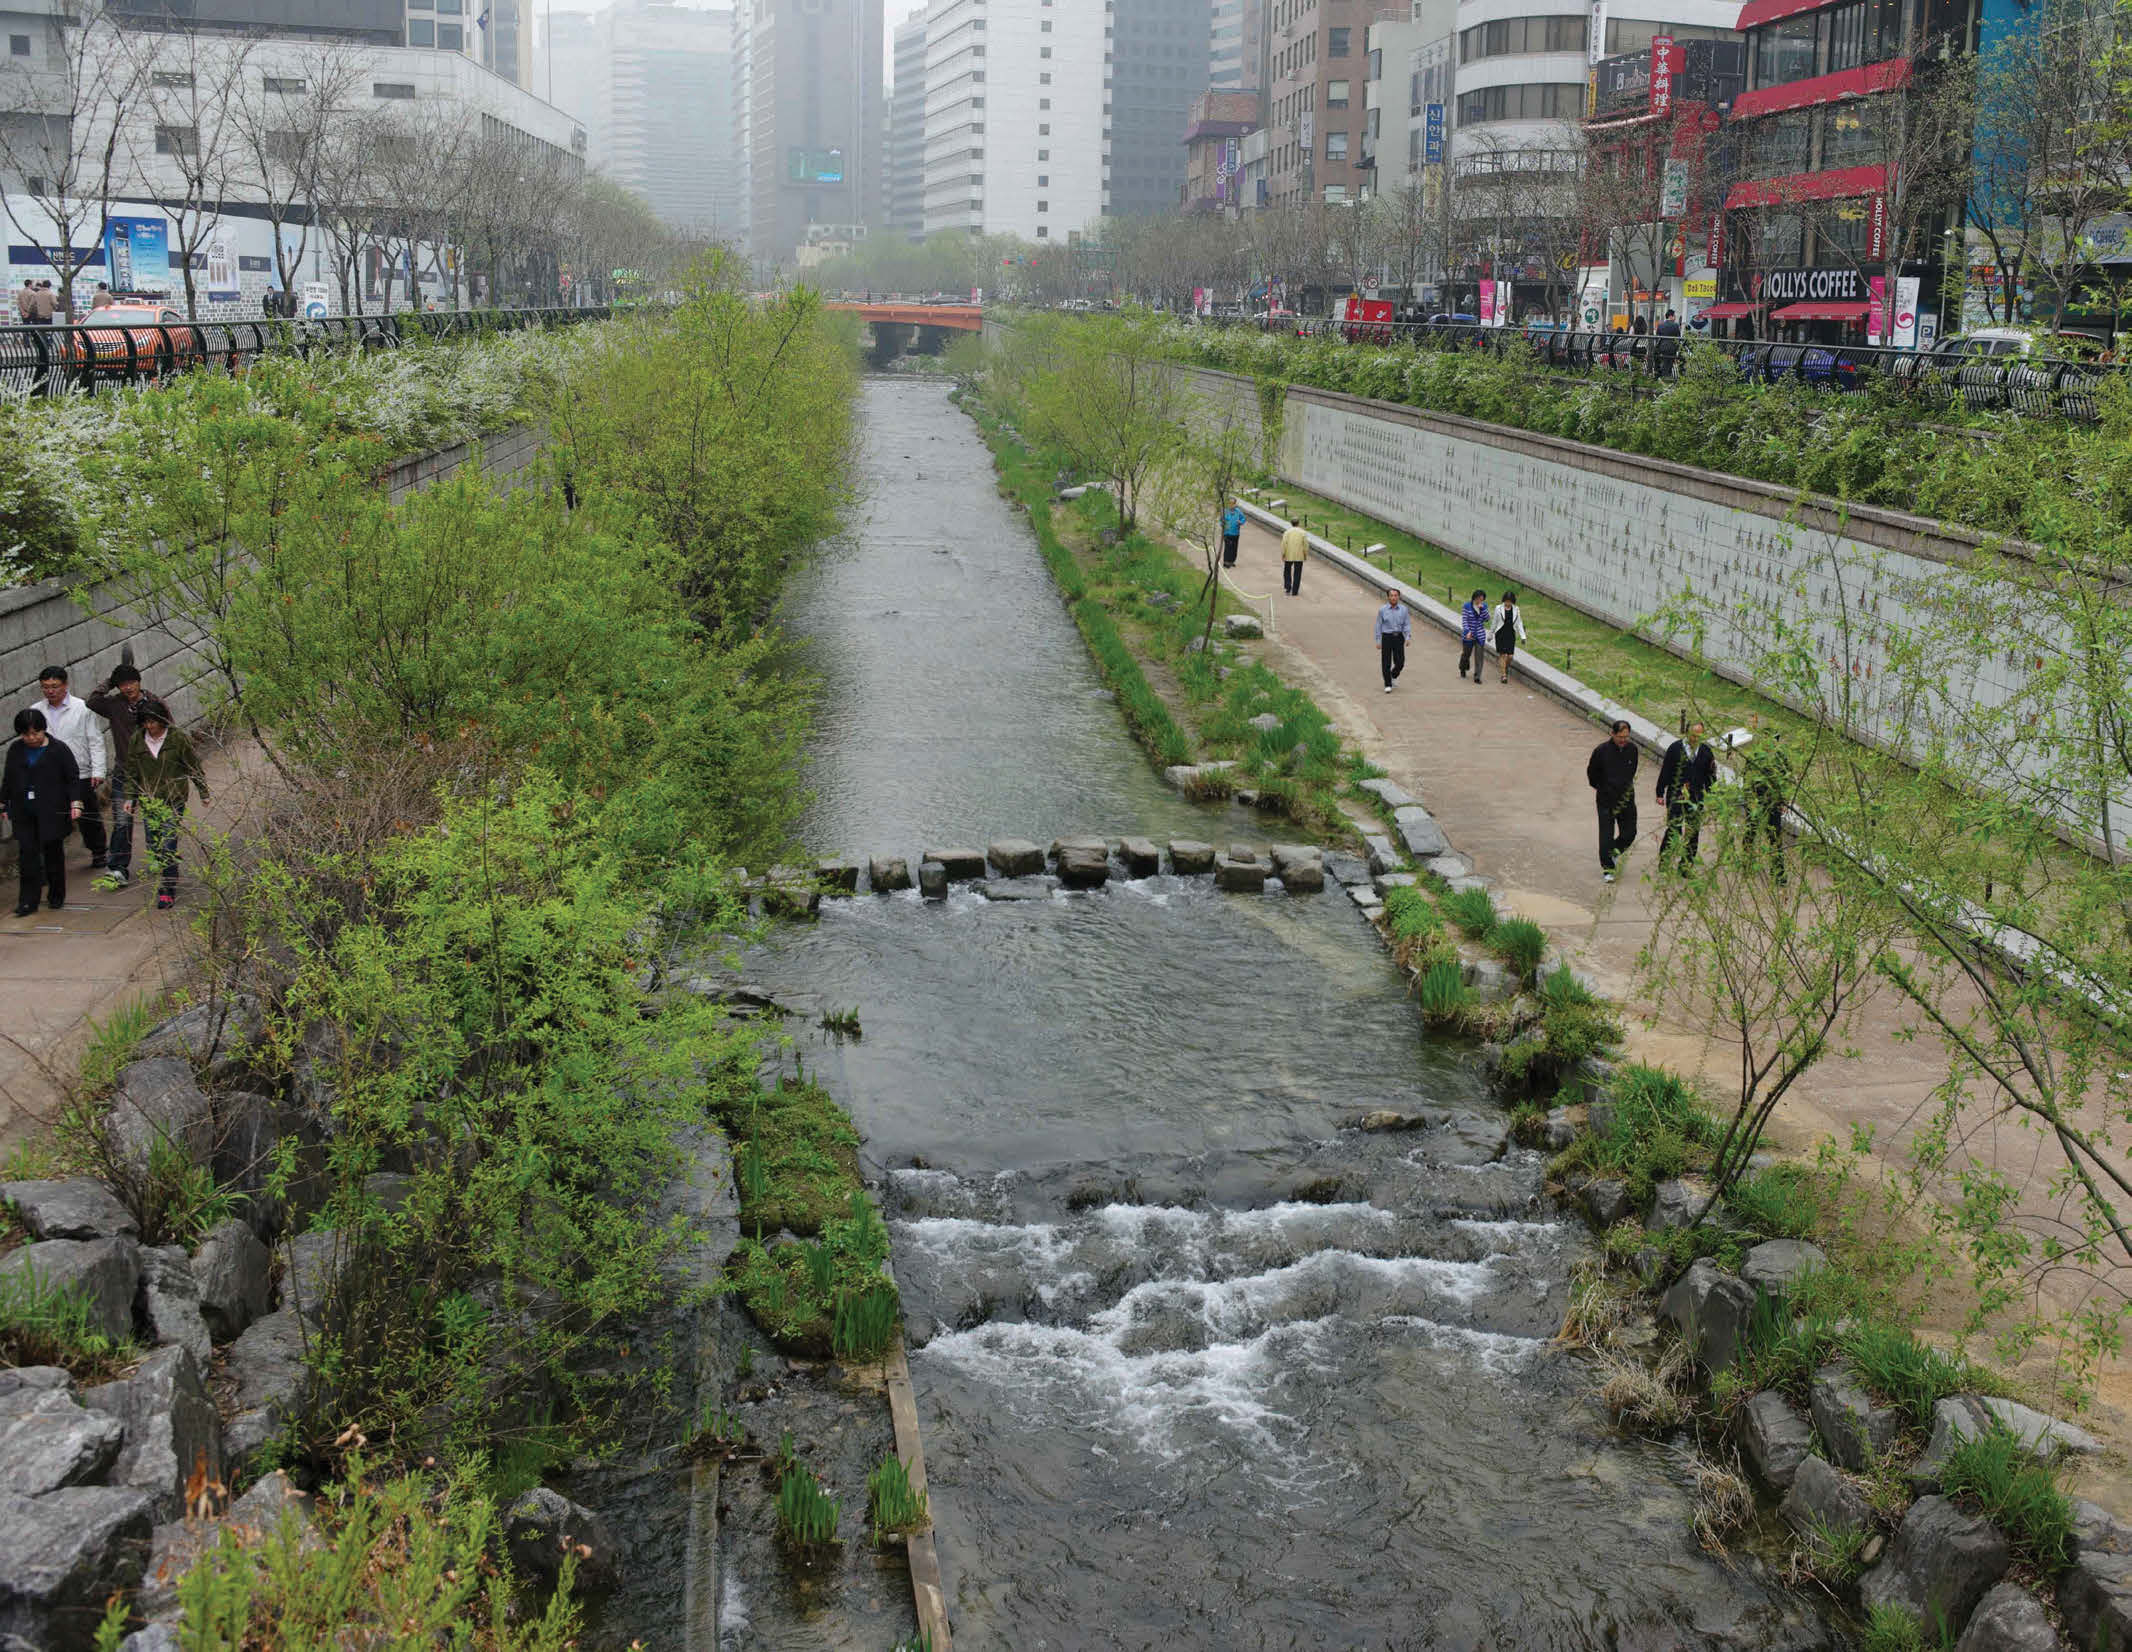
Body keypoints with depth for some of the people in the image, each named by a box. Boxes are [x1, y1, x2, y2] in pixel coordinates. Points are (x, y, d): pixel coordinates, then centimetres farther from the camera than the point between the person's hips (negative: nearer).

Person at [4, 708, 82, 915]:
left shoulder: (58, 749, -3)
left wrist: (75, 803, -10)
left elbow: (73, 778, -1)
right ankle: (28, 900, -3)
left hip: (52, 813, -2)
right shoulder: (15, 750, 8)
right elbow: (7, 780, 18)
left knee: (53, 852, 6)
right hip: (23, 813, 3)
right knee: (28, 853, -4)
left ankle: (56, 896, 21)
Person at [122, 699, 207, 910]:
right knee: (153, 845, 7)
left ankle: (169, 891, -9)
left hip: (173, 800, -4)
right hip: (148, 801, 4)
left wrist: (203, 794, 6)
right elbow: (132, 771, 12)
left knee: (168, 845, -11)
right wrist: (130, 797, 8)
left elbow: (194, 766, 3)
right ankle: (168, 878, 28)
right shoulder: (137, 739, 4)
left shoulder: (179, 738, -6)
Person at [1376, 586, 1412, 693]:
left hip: (1399, 637, 1)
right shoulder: (1382, 610, -1)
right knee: (1386, 663, -1)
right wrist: (1378, 641, 0)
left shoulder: (1403, 609, 3)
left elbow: (1407, 624, 4)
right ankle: (1388, 685, 10)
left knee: (1400, 662, 0)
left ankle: (1394, 675, 32)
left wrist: (1408, 637, -10)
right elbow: (1378, 626, 3)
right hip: (1386, 637, -1)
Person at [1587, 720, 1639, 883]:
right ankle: (1607, 869, 12)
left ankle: (1613, 853, 34)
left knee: (1629, 833, 6)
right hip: (1606, 800, -3)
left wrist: (1627, 786, 13)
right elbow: (1591, 773, 1)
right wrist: (1603, 788, 5)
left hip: (1626, 798, 4)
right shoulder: (1601, 750, -14)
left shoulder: (1632, 749, -2)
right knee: (1606, 835, -1)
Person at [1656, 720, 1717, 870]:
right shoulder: (1675, 748, -2)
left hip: (1696, 798, 3)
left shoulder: (1706, 752, 6)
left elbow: (1710, 776, 14)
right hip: (1676, 797, -3)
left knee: (1693, 832, 4)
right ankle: (1664, 860, 8)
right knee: (1674, 829, -8)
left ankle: (1686, 865, 13)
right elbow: (1665, 772, 0)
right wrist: (1660, 794, -1)